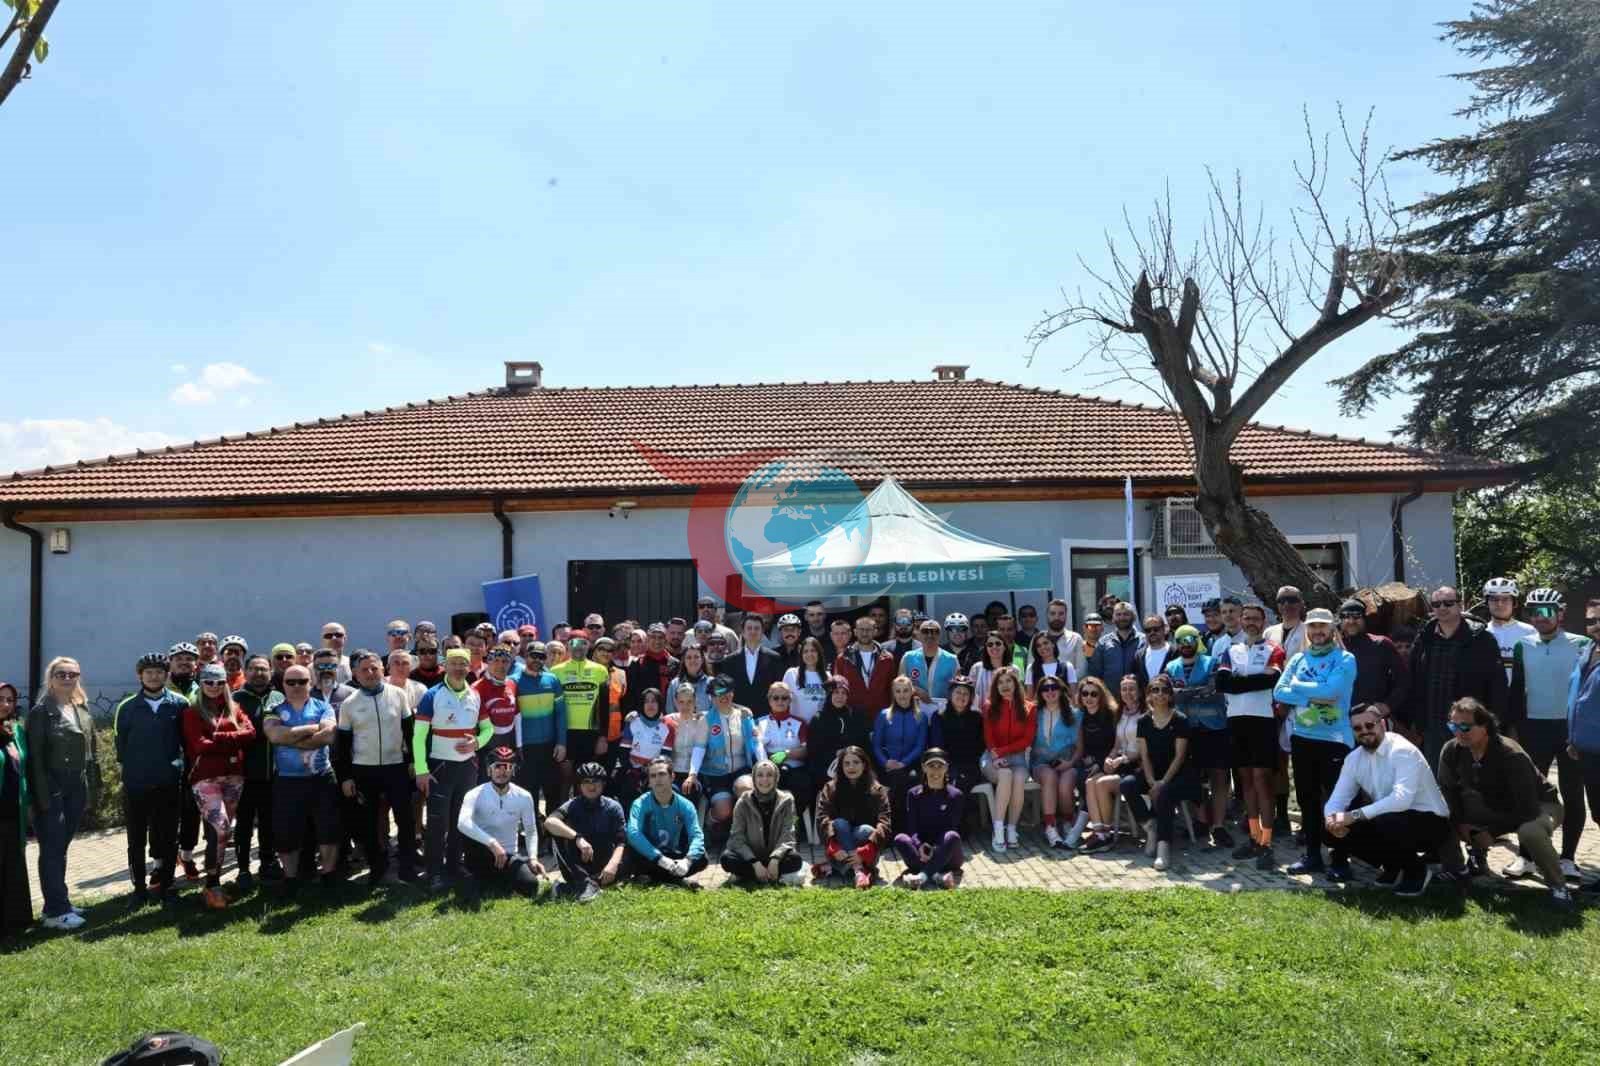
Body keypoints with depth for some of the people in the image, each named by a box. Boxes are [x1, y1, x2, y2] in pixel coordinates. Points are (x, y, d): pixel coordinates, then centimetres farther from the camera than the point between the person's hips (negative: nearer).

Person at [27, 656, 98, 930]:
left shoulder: (83, 711, 11)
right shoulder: (41, 712, -7)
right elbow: (35, 756, -11)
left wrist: (89, 788, 8)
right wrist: (42, 796, -16)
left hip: (76, 791, 6)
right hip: (51, 791, -6)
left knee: (61, 848, 12)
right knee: (52, 850, -3)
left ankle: (57, 904, 19)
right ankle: (57, 912, -1)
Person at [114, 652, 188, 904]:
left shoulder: (179, 704, 0)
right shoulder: (127, 707, 1)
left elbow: (189, 741, 6)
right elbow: (120, 741, 8)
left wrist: (181, 766, 3)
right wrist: (129, 766, 5)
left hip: (168, 783, 0)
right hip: (135, 783, 1)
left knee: (168, 837, 6)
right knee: (137, 840, 9)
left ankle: (165, 885, 17)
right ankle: (139, 887, 19)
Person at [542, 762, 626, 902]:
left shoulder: (613, 807, -2)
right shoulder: (573, 805, -3)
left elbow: (621, 842, -10)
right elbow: (549, 822, -24)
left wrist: (613, 864, -32)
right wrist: (578, 837, -39)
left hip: (603, 864, 0)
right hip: (578, 865, 1)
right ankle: (586, 882, -34)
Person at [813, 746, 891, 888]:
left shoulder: (877, 791, -1)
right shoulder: (830, 789, 2)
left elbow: (884, 825, -14)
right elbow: (822, 820, -12)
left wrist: (864, 852, -30)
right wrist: (834, 849, -30)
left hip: (866, 856, 0)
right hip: (839, 853, 1)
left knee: (865, 830, -27)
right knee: (839, 823, -26)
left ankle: (834, 868, -34)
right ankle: (858, 871, -39)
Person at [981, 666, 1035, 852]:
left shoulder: (1028, 708, 6)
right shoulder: (989, 707, 7)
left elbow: (1027, 740, -1)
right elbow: (988, 738, 4)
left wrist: (1002, 751, -11)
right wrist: (996, 755, -15)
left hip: (1017, 756, 1)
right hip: (993, 757, -1)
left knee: (1019, 779, -33)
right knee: (1005, 775, -34)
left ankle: (1011, 829, -26)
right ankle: (998, 830, -35)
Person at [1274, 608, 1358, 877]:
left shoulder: (1345, 659, -5)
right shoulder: (1297, 659, 9)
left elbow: (1332, 690, -21)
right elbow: (1279, 693, -2)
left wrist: (1298, 686, -8)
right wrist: (1315, 694, -15)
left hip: (1335, 740, -5)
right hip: (1302, 738, 5)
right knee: (1307, 799, 13)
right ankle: (1312, 855, 24)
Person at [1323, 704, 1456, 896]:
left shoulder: (1403, 751, -23)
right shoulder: (1354, 758, -1)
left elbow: (1401, 799, -37)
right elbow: (1337, 798, -4)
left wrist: (1355, 815, -38)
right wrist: (1332, 817, -28)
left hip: (1429, 821, -7)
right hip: (1387, 822, 7)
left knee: (1386, 824, -37)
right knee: (1333, 830, -10)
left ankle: (1417, 869, -5)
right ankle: (1393, 866, 11)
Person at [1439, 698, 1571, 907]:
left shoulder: (1512, 756, -33)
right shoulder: (1451, 751, -17)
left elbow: (1527, 809, -31)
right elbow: (1446, 790, 0)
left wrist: (1493, 832, -24)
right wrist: (1460, 823, -11)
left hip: (1538, 805, -6)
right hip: (1494, 807, 6)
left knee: (1530, 832, -40)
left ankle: (1557, 885, -14)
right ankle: (1477, 857, 16)